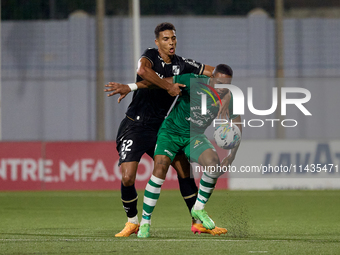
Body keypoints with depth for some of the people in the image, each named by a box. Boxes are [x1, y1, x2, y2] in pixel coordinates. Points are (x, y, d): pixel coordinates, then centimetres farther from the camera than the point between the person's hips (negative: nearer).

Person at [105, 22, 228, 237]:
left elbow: (212, 72, 14)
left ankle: (198, 221, 10)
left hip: (159, 128, 5)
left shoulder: (181, 64, 4)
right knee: (127, 178, -15)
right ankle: (132, 222, 9)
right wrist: (169, 87, -36)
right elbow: (143, 70, -35)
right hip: (135, 126, -5)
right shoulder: (150, 56, -11)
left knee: (184, 168, -1)